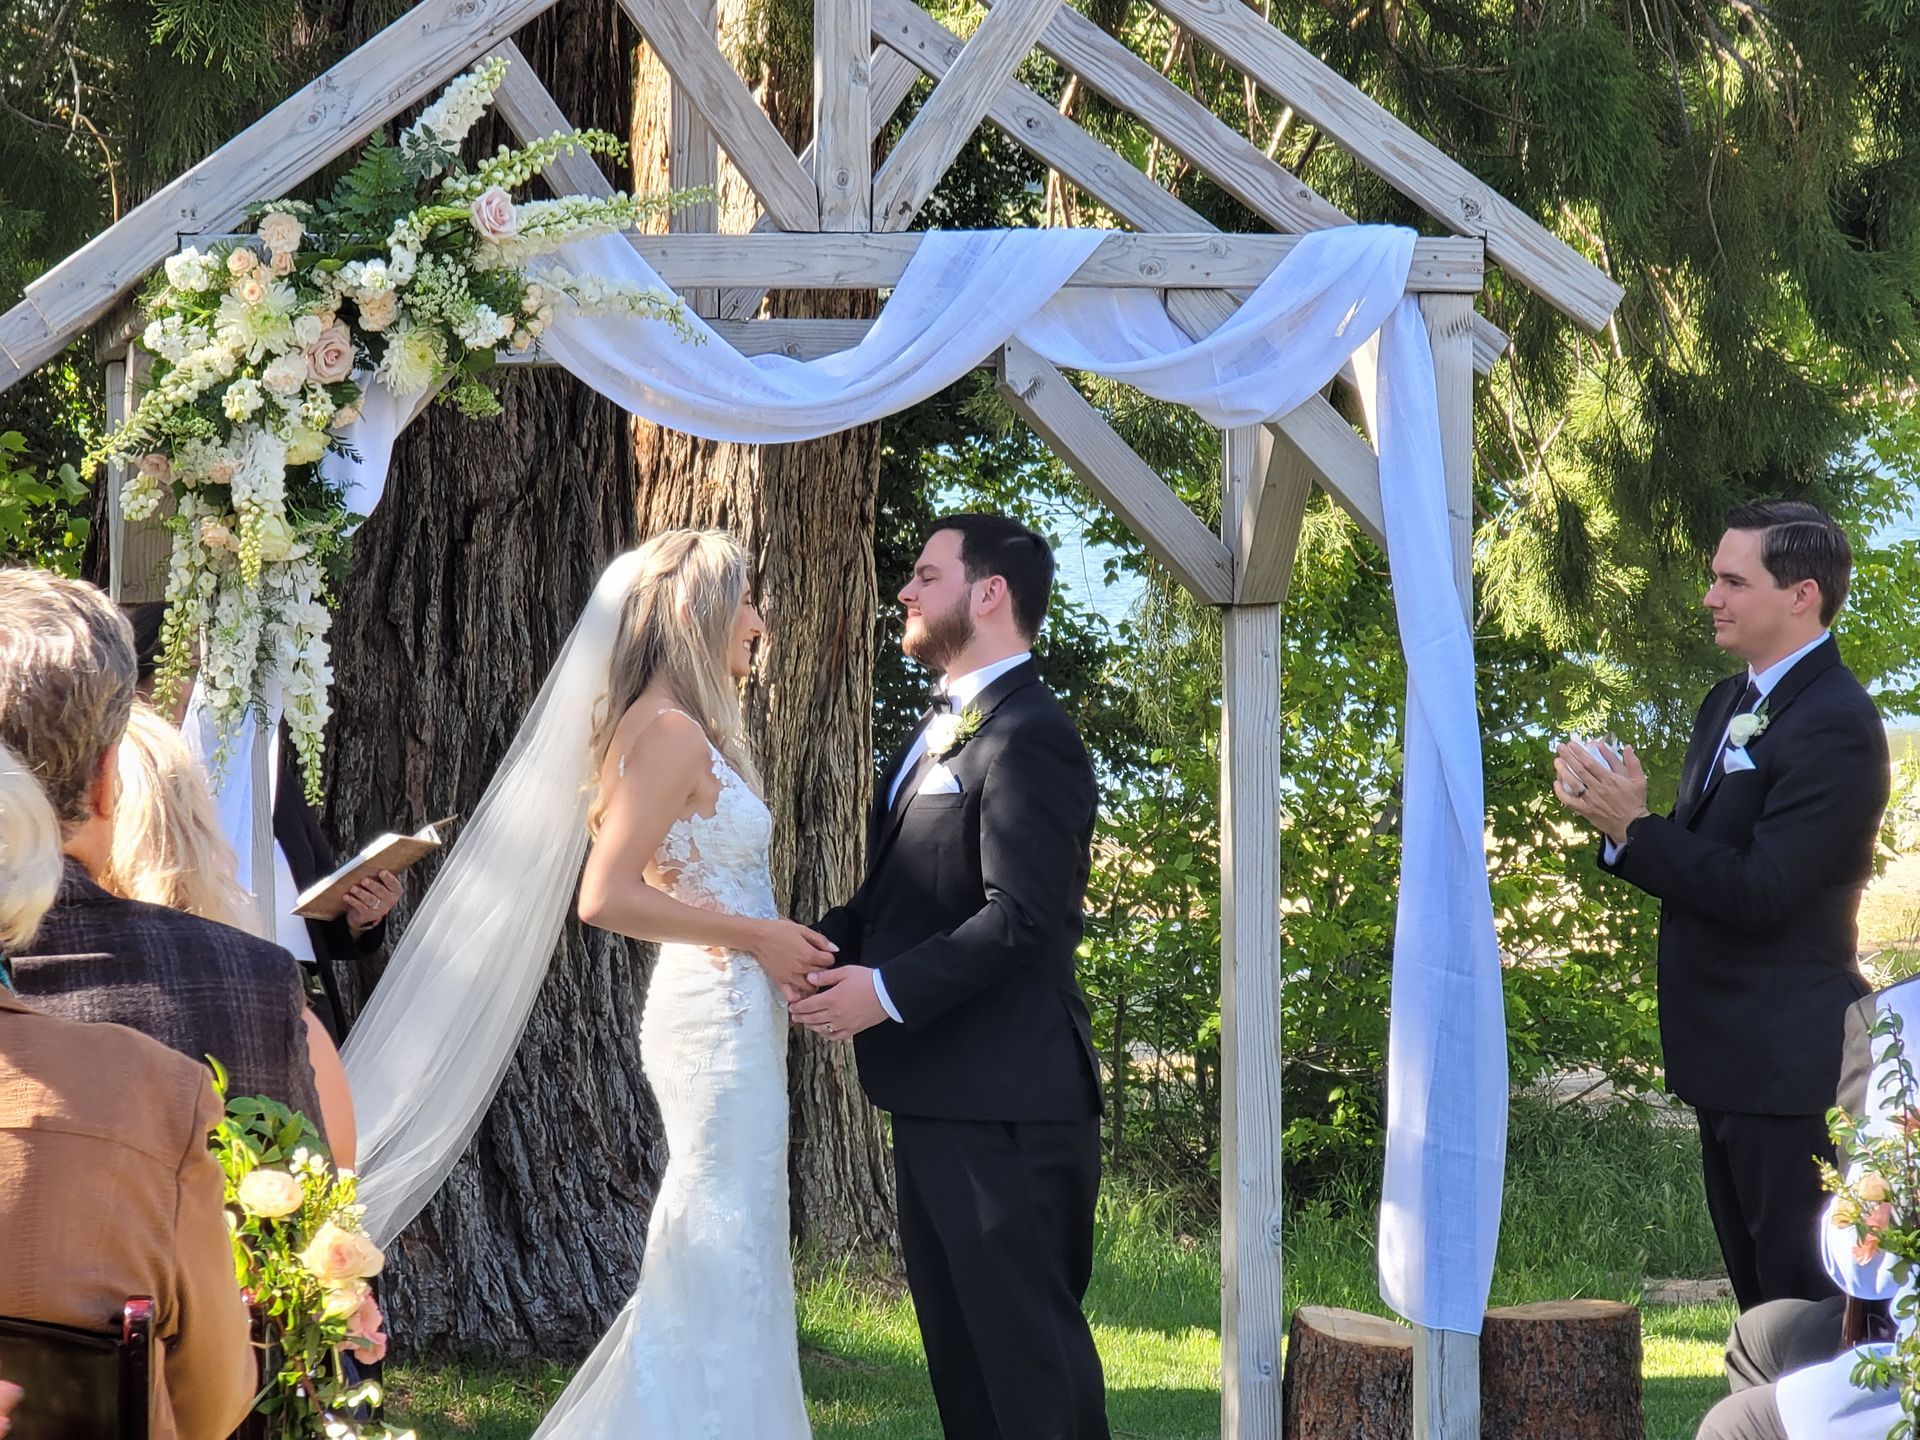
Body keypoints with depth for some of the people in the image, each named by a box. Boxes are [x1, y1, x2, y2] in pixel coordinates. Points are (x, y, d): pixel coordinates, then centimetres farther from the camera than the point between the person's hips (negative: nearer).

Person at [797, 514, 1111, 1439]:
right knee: (958, 1338, 16)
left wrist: (887, 992, -22)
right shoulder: (942, 731, 17)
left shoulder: (1026, 739, -15)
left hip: (1003, 1105, -10)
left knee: (1027, 1345, -5)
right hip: (937, 1095, 11)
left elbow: (1020, 919, -23)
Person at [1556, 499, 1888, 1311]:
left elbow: (1757, 893, -23)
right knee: (1758, 1291, 17)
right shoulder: (1729, 704, 12)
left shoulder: (1834, 727, -18)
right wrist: (1617, 814, -5)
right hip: (1729, 1058, 10)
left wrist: (1633, 826, -20)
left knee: (1805, 1296, -4)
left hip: (1788, 1061, -10)